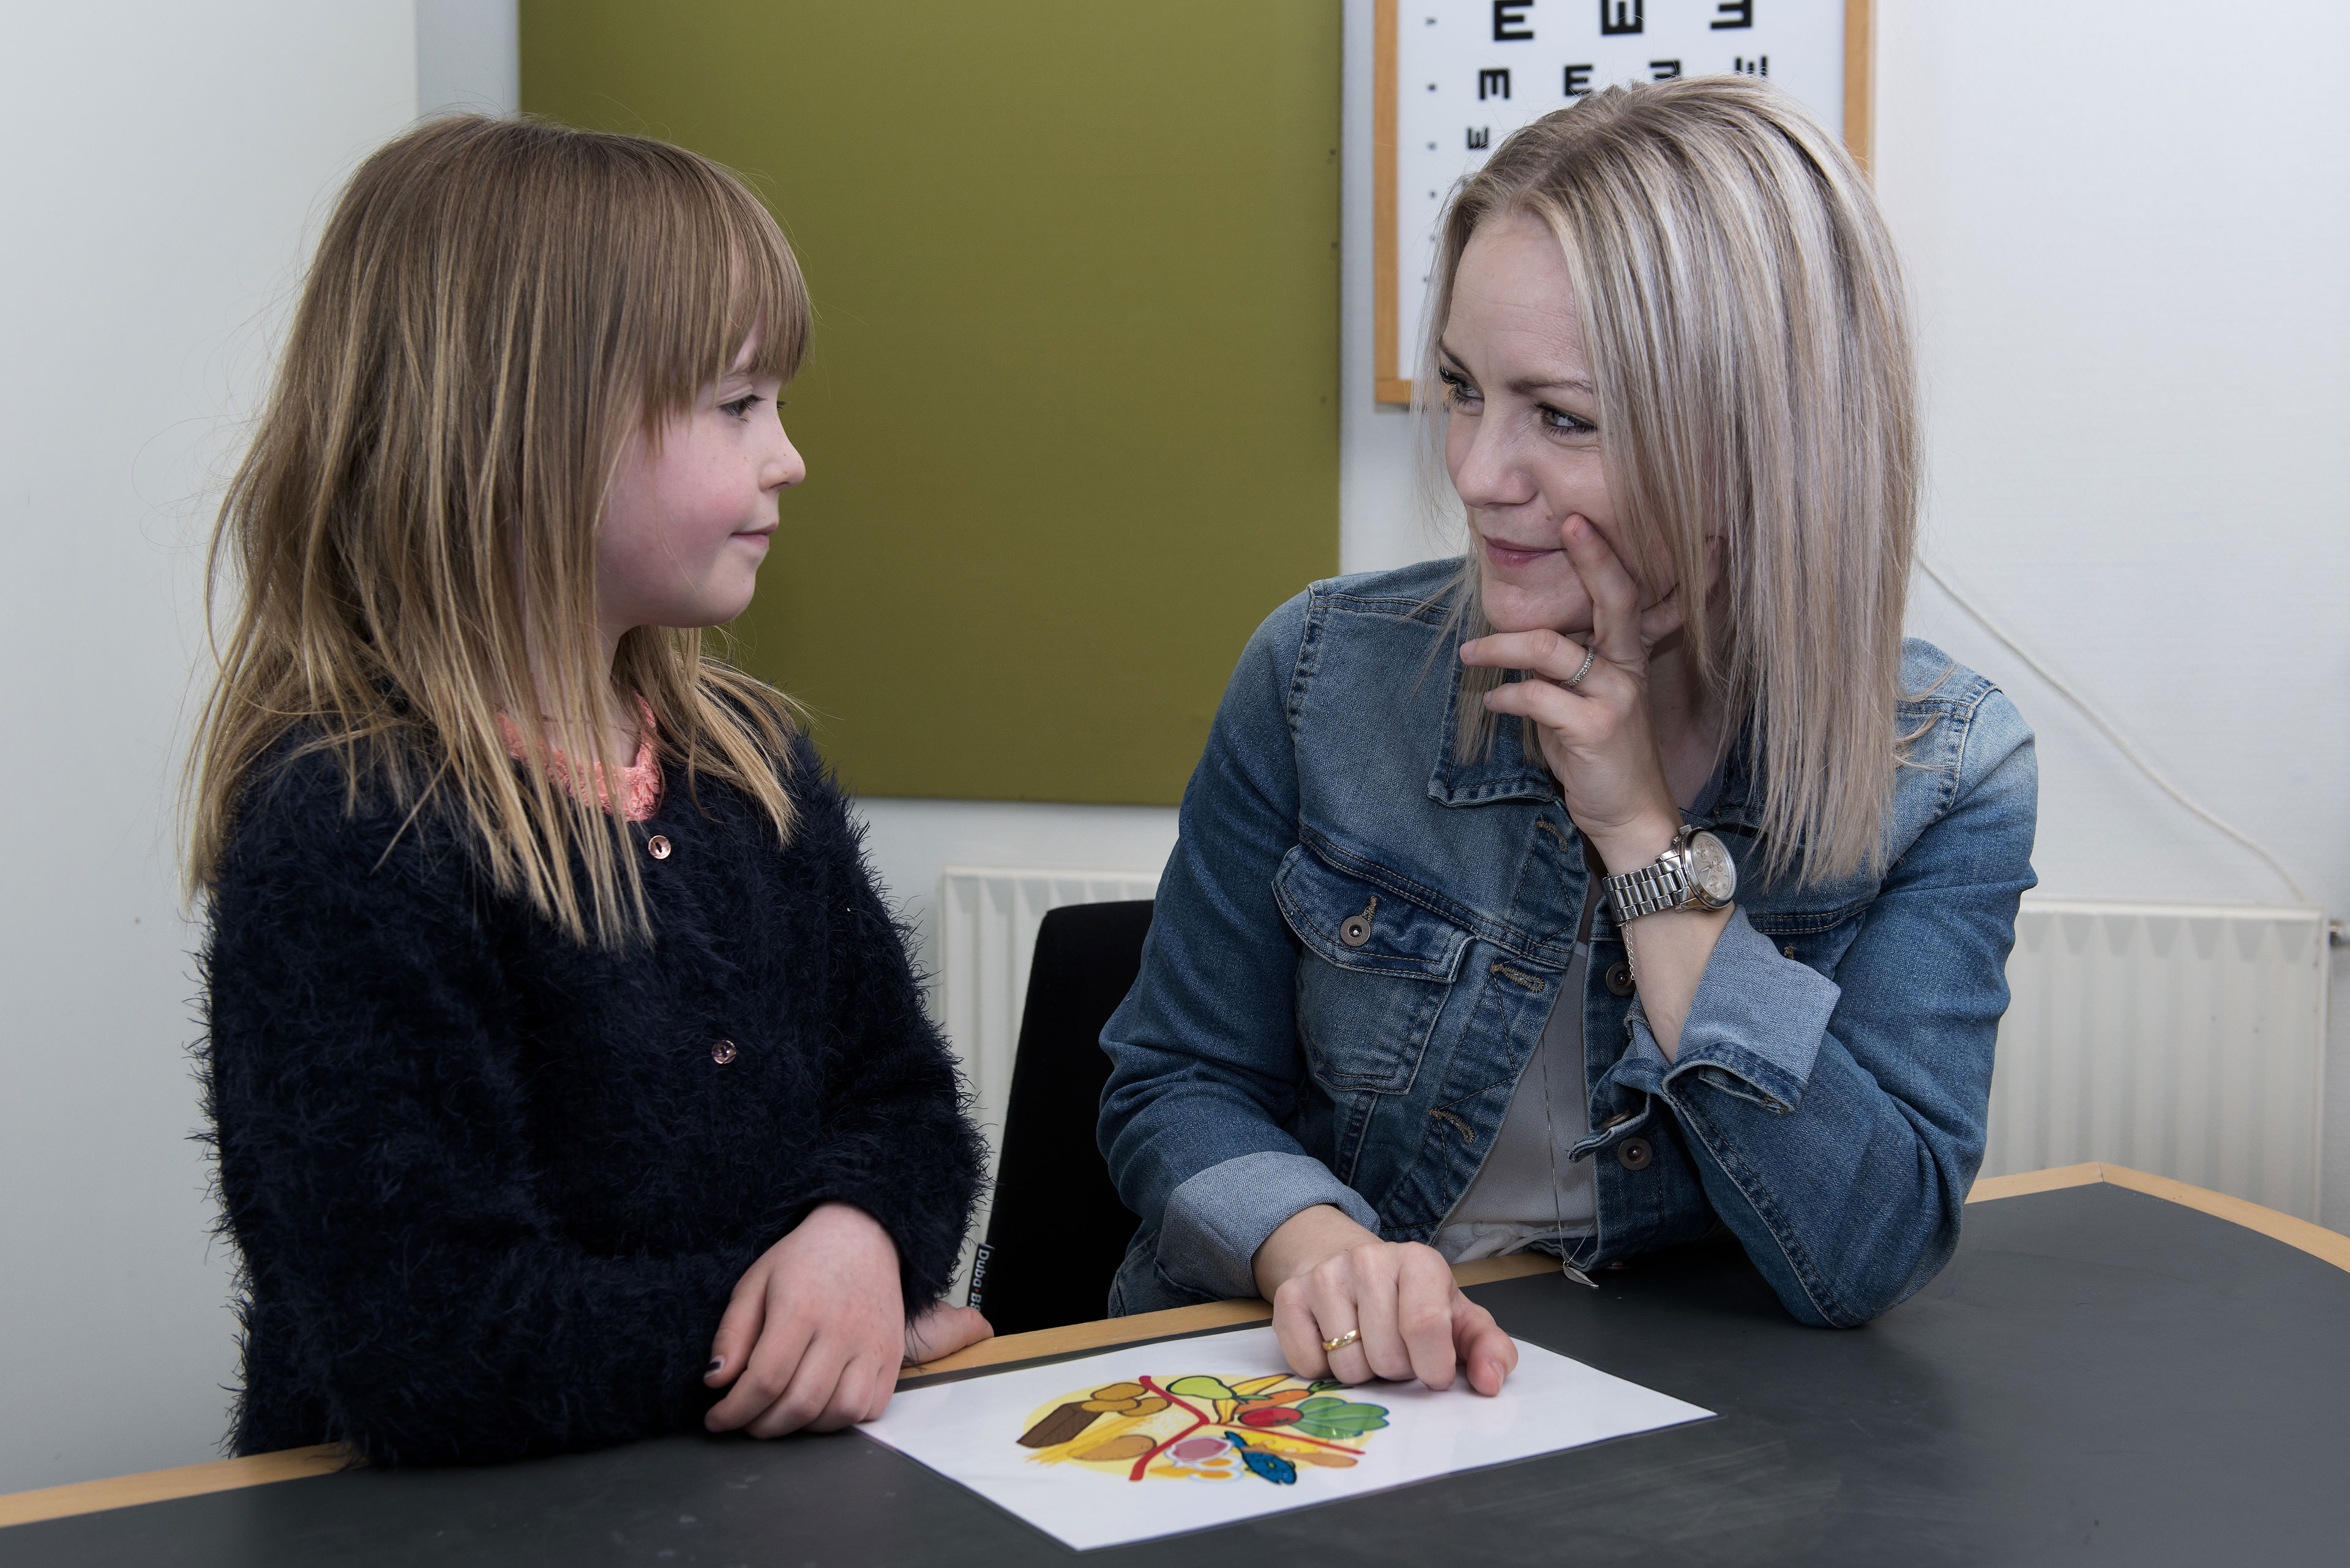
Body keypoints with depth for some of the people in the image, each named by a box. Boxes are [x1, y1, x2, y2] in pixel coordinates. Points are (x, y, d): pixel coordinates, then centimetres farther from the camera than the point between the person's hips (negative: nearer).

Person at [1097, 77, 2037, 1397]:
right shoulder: (1329, 674, -6)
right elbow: (1179, 1085, 0)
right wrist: (1314, 1243, -21)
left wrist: (1646, 835, -18)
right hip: (1316, 1391, 1)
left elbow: (1868, 1254, -15)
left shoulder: (1944, 775, -8)